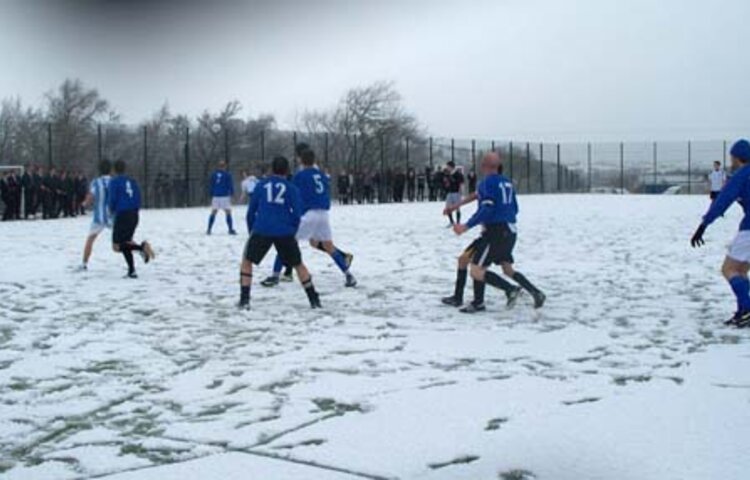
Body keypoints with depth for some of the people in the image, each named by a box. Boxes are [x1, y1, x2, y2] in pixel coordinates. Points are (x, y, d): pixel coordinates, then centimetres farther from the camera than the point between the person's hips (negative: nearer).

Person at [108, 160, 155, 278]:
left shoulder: (114, 181, -3)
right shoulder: (132, 181, 15)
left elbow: (112, 199, -9)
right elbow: (138, 200, 11)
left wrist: (112, 210, 11)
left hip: (121, 215, -7)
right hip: (134, 216, 7)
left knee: (117, 246, -6)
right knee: (125, 243, 18)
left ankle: (141, 247, -28)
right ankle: (131, 270, 2)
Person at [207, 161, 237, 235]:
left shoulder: (213, 174, 9)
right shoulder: (227, 174, -3)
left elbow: (211, 185, 12)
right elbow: (230, 185, -4)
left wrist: (211, 195, 16)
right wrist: (232, 193, 4)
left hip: (215, 196, 4)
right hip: (225, 196, -4)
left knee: (213, 212, 10)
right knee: (228, 212, 1)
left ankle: (209, 230, 7)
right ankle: (231, 229, -4)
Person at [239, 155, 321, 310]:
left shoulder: (261, 185, 14)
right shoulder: (291, 188, 10)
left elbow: (251, 211, 13)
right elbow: (297, 213, 2)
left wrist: (252, 231, 22)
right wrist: (292, 231, 15)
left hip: (262, 230, 0)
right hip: (285, 232, 1)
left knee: (247, 261, 16)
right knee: (298, 264, 17)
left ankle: (244, 299, 5)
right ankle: (314, 299, 14)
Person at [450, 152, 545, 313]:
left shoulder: (488, 182, -10)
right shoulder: (507, 182, 14)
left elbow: (487, 209, -20)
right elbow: (515, 209, 19)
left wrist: (467, 226, -20)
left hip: (496, 232, -9)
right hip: (510, 231, 9)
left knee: (477, 272, -7)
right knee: (508, 269, 22)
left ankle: (510, 289, -12)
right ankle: (535, 292, 11)